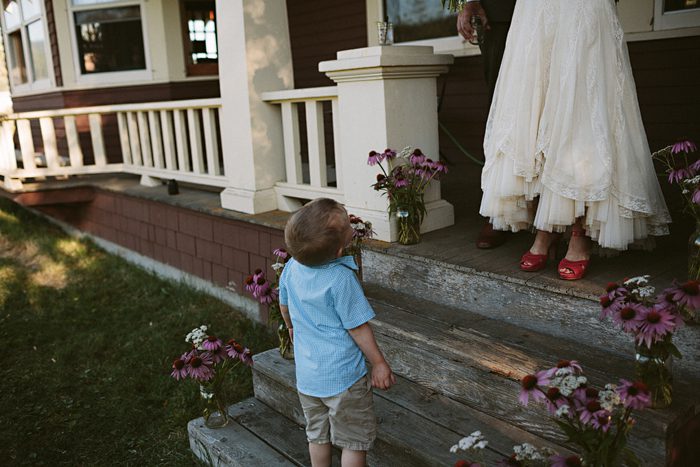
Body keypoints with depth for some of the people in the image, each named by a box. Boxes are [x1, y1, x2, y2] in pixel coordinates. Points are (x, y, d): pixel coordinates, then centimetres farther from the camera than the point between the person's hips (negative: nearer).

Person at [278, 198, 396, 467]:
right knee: (356, 440, 13)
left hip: (306, 374, 6)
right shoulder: (341, 278, -26)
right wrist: (379, 364, -5)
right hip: (342, 376, -6)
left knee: (318, 435, 23)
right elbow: (358, 328, -18)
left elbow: (284, 305, 11)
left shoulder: (293, 266, -7)